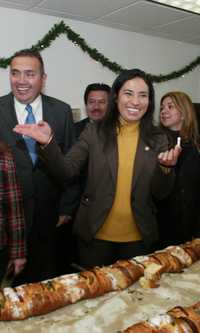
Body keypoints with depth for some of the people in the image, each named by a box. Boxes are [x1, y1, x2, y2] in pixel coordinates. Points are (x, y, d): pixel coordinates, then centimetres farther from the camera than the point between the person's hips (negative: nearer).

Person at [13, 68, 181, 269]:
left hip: (138, 237, 1)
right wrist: (48, 143, -26)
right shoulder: (94, 132, -5)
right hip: (95, 234, -1)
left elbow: (160, 193, -2)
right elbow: (66, 172, -9)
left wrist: (166, 167, -22)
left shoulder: (158, 139, -2)